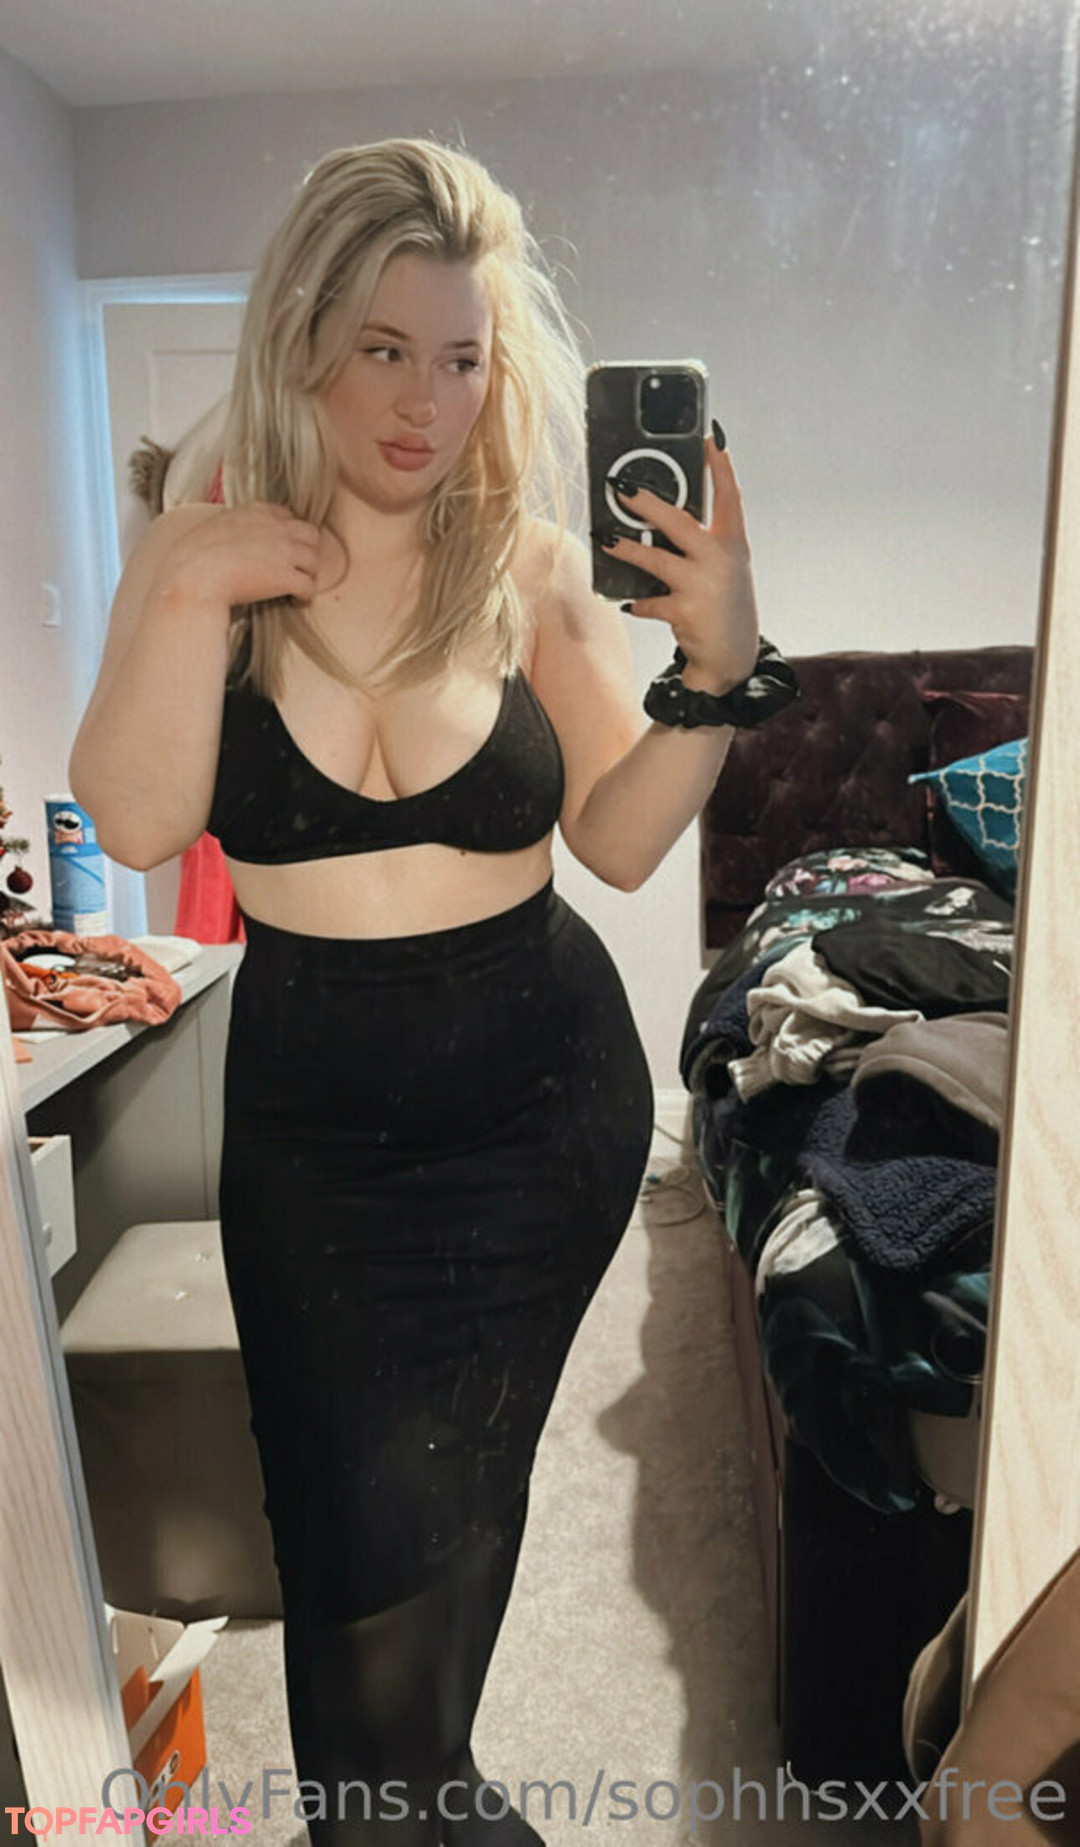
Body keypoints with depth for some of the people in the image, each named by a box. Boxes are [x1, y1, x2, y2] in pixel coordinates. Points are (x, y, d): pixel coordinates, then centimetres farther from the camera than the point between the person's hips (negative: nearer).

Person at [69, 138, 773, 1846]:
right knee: (364, 1528, 9)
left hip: (541, 1087, 0)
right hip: (311, 1109, 0)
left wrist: (716, 663, -19)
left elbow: (623, 842, -6)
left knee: (465, 1485, 17)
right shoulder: (200, 556, -2)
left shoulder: (535, 566, -4)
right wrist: (195, 595, -20)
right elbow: (139, 825, -12)